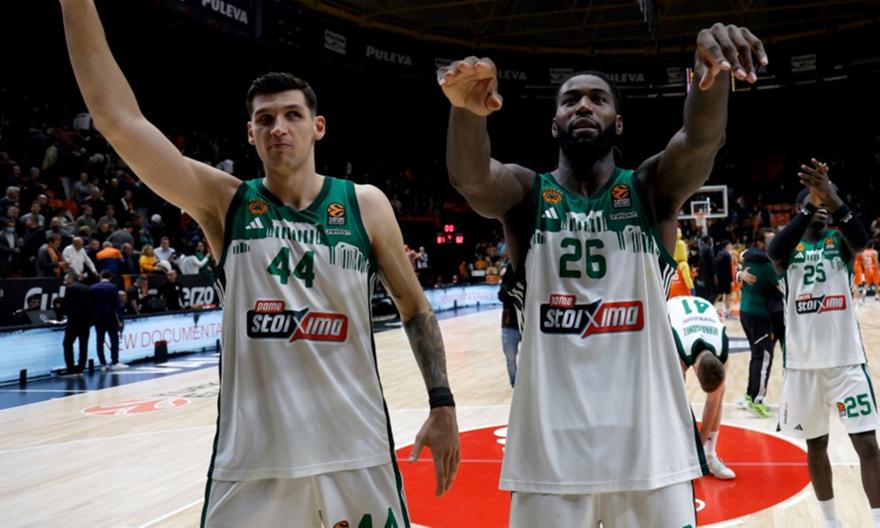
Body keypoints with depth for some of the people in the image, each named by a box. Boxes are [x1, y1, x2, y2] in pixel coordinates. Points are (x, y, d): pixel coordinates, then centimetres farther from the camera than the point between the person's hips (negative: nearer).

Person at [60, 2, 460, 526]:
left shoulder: (366, 205, 1)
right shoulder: (225, 203, -1)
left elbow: (415, 307, 8)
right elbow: (117, 118, -9)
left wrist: (443, 405, 1)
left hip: (356, 450, 1)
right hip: (252, 458, 0)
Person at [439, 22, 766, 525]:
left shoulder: (652, 188, 4)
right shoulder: (527, 193, 3)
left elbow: (700, 142, -17)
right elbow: (469, 177, -18)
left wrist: (713, 71, -38)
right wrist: (466, 109, -40)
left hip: (649, 440, 1)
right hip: (550, 444, 0)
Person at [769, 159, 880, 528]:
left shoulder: (839, 241, 3)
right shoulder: (791, 247, 3)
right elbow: (774, 253, -22)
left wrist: (831, 197, -40)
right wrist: (809, 206, -35)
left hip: (845, 358, -1)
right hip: (802, 362, 1)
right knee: (816, 444, 12)